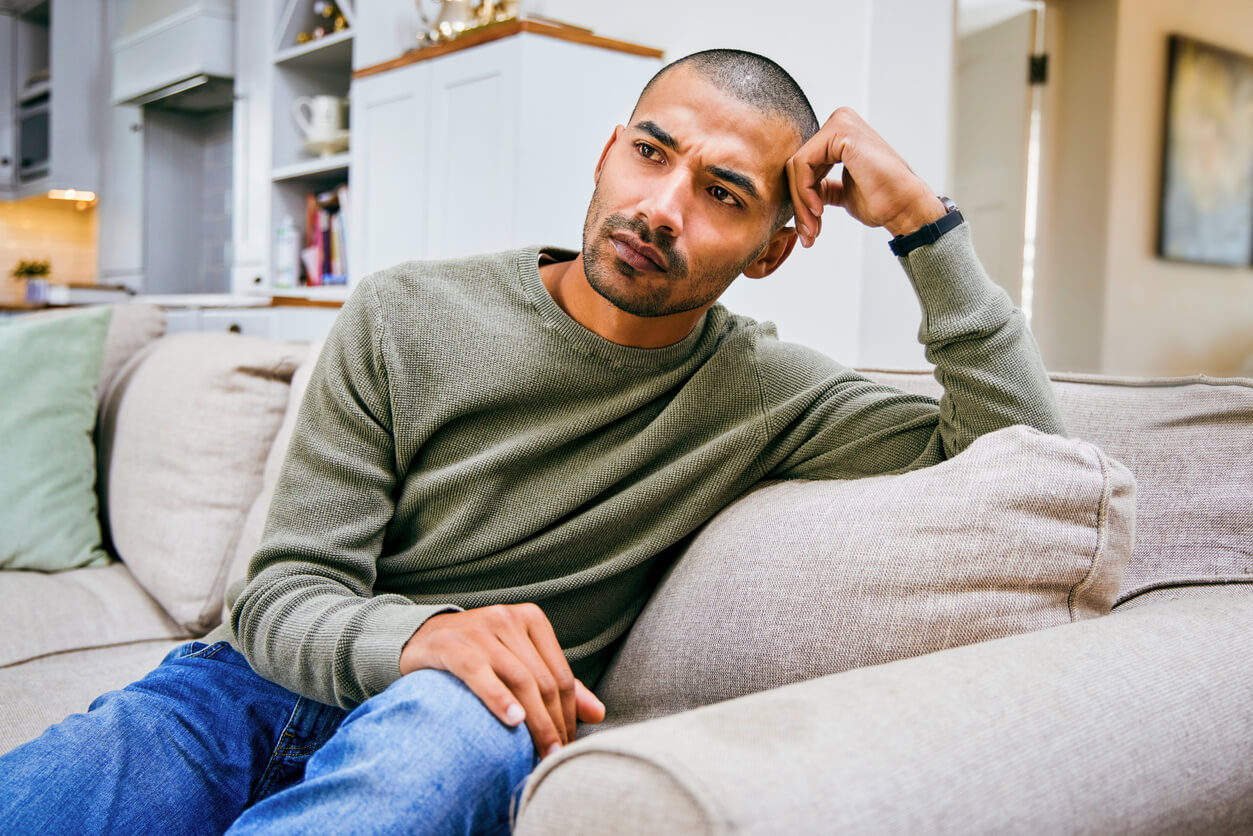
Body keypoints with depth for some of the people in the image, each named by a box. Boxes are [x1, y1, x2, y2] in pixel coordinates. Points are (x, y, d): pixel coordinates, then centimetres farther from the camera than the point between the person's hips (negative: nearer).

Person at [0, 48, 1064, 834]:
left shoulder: (766, 393, -1)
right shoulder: (405, 317, -2)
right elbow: (282, 592, -6)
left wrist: (922, 219, -16)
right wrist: (418, 635, -30)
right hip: (271, 685, 0)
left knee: (456, 724, -37)